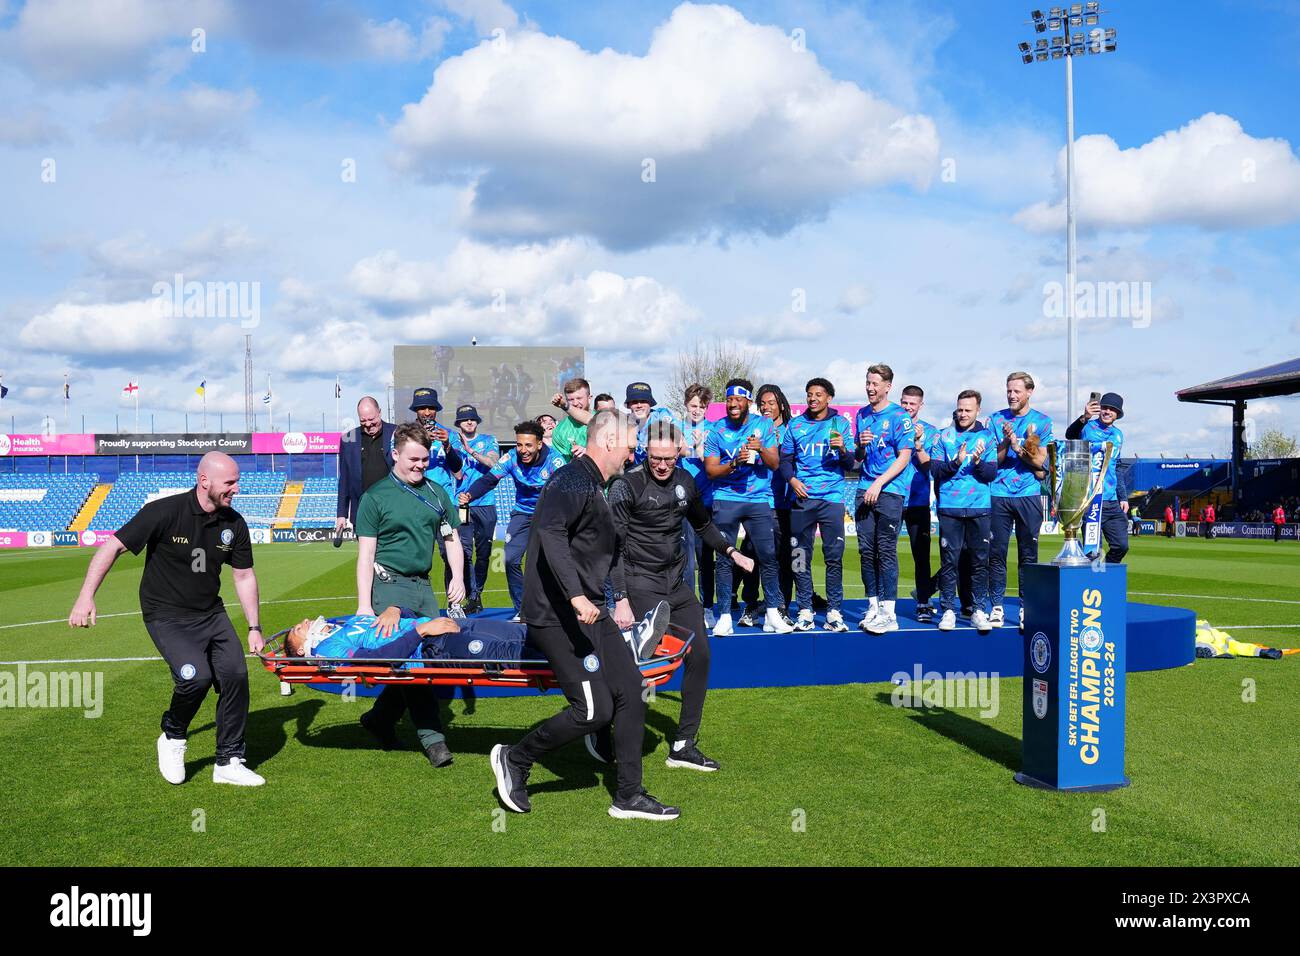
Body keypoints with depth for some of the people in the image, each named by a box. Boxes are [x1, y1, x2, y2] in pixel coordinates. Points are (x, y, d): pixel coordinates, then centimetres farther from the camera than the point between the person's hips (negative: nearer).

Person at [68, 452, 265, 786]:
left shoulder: (233, 523, -3)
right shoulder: (165, 511, -18)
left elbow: (244, 575, 9)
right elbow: (113, 546, -14)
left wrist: (254, 627, 8)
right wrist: (86, 596, -22)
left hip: (211, 614, 5)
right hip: (166, 616, -5)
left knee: (235, 675, -8)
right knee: (196, 675, -25)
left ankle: (228, 764, 8)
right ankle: (172, 737, 7)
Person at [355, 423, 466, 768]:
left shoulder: (437, 493, 12)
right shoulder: (376, 497, -1)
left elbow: (451, 539, 18)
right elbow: (366, 554, -3)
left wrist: (457, 577, 2)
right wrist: (364, 604, -10)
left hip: (423, 585, 5)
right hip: (389, 585, -5)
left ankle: (379, 717, 21)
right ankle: (431, 736, -4)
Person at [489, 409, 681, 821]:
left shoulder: (593, 486, 19)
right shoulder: (573, 480, -14)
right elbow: (551, 535, -31)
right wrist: (576, 596, -39)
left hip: (588, 612, 10)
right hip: (557, 614, -10)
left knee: (630, 691, 5)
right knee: (595, 709, -11)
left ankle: (628, 797, 13)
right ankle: (514, 760, 9)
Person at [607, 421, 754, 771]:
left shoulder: (684, 481, 7)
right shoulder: (627, 485, -12)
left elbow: (703, 524, 26)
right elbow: (615, 546, -14)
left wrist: (731, 552, 14)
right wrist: (620, 599, -21)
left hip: (677, 585, 7)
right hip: (642, 587, -7)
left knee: (700, 655, 4)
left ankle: (683, 746, 13)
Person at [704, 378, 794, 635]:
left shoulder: (764, 425, 5)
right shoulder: (717, 430, 3)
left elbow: (775, 463, 1)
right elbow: (711, 470, 0)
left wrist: (761, 449, -18)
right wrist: (735, 462, -16)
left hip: (759, 500, 1)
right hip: (726, 501, 0)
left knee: (768, 556, -2)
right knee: (724, 558, -2)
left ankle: (772, 615, 7)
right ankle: (724, 616, 4)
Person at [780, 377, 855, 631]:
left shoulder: (841, 424, 9)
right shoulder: (796, 424, 13)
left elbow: (850, 465, 7)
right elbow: (785, 458, 13)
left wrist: (843, 450, -14)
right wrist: (791, 479, -5)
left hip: (832, 498, -1)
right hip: (802, 497, 1)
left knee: (834, 556, -4)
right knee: (801, 556, 1)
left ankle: (834, 611, 2)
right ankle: (805, 611, 8)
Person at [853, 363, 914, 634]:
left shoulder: (900, 417, -3)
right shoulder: (862, 415, 15)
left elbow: (904, 457, -8)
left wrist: (878, 484, -14)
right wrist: (861, 445, -2)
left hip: (891, 490, -6)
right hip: (866, 489, 6)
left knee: (886, 550, -7)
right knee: (866, 549, 4)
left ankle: (888, 613, -4)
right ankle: (873, 607, 13)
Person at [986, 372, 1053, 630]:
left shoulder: (1042, 421, 7)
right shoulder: (996, 420, 9)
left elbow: (1040, 462, 1)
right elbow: (993, 459, 4)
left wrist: (1016, 447, -10)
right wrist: (1006, 442, -12)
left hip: (1029, 495, 0)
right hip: (999, 494, 1)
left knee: (1028, 554, 3)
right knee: (996, 553, -1)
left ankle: (1027, 608, 10)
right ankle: (996, 607, 5)